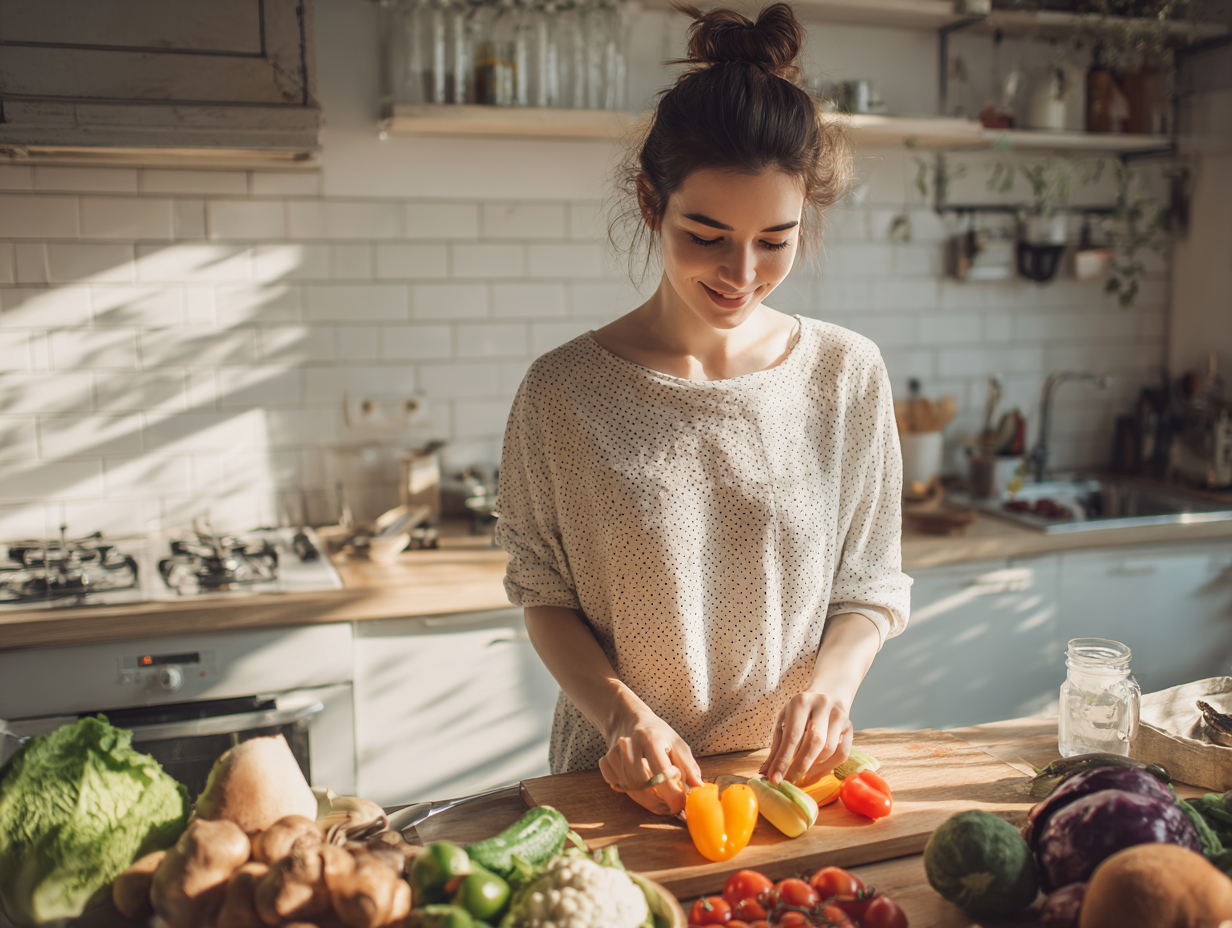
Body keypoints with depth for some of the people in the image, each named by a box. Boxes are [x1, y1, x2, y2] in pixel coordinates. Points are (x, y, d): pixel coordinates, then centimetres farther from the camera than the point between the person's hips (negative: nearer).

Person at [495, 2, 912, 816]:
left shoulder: (849, 375, -1)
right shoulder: (563, 392, -7)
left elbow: (871, 588, 6)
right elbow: (546, 596, 1)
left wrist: (832, 675, -13)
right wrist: (622, 715, -14)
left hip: (790, 776, 1)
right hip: (626, 783, -1)